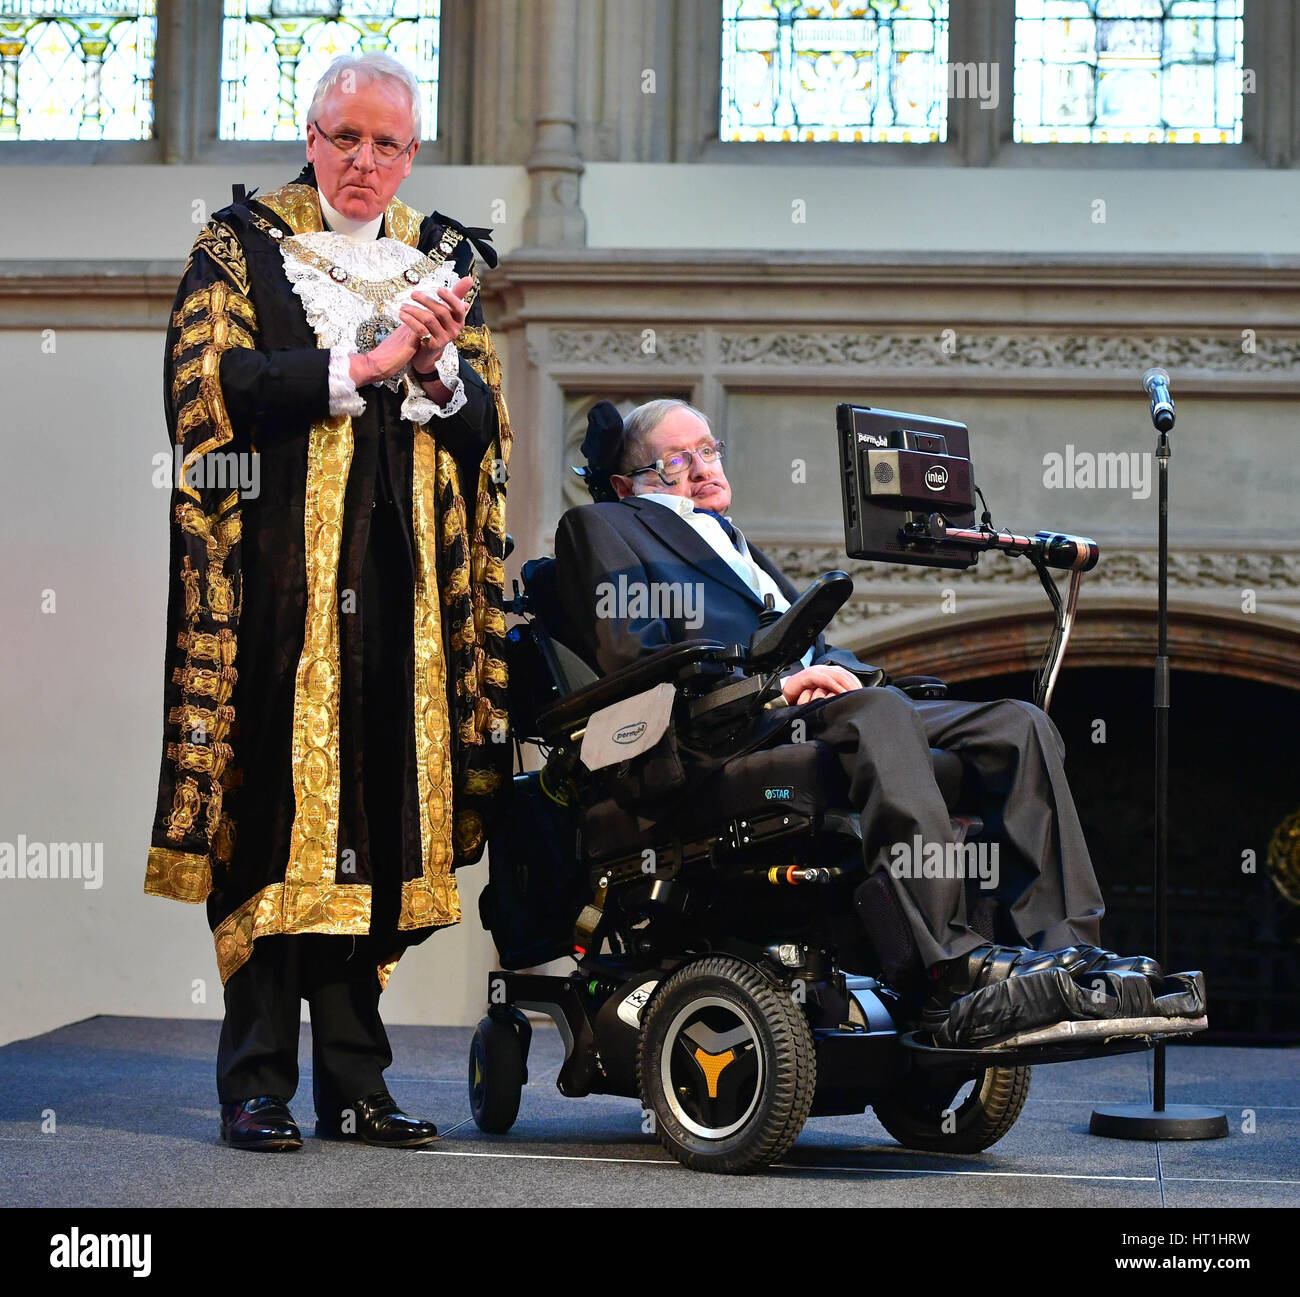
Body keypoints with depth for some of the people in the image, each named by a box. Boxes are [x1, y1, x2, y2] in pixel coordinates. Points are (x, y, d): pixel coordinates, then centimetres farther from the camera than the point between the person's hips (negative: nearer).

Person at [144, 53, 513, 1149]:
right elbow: (207, 382, -9)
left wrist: (438, 366, -9)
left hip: (404, 586, 4)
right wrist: (362, 366, -12)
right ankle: (258, 1084, 0)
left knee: (378, 828, 2)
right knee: (272, 821, -6)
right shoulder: (240, 245, 6)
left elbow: (487, 427, 13)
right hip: (276, 578, -3)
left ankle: (355, 1083, 8)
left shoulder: (441, 259, 17)